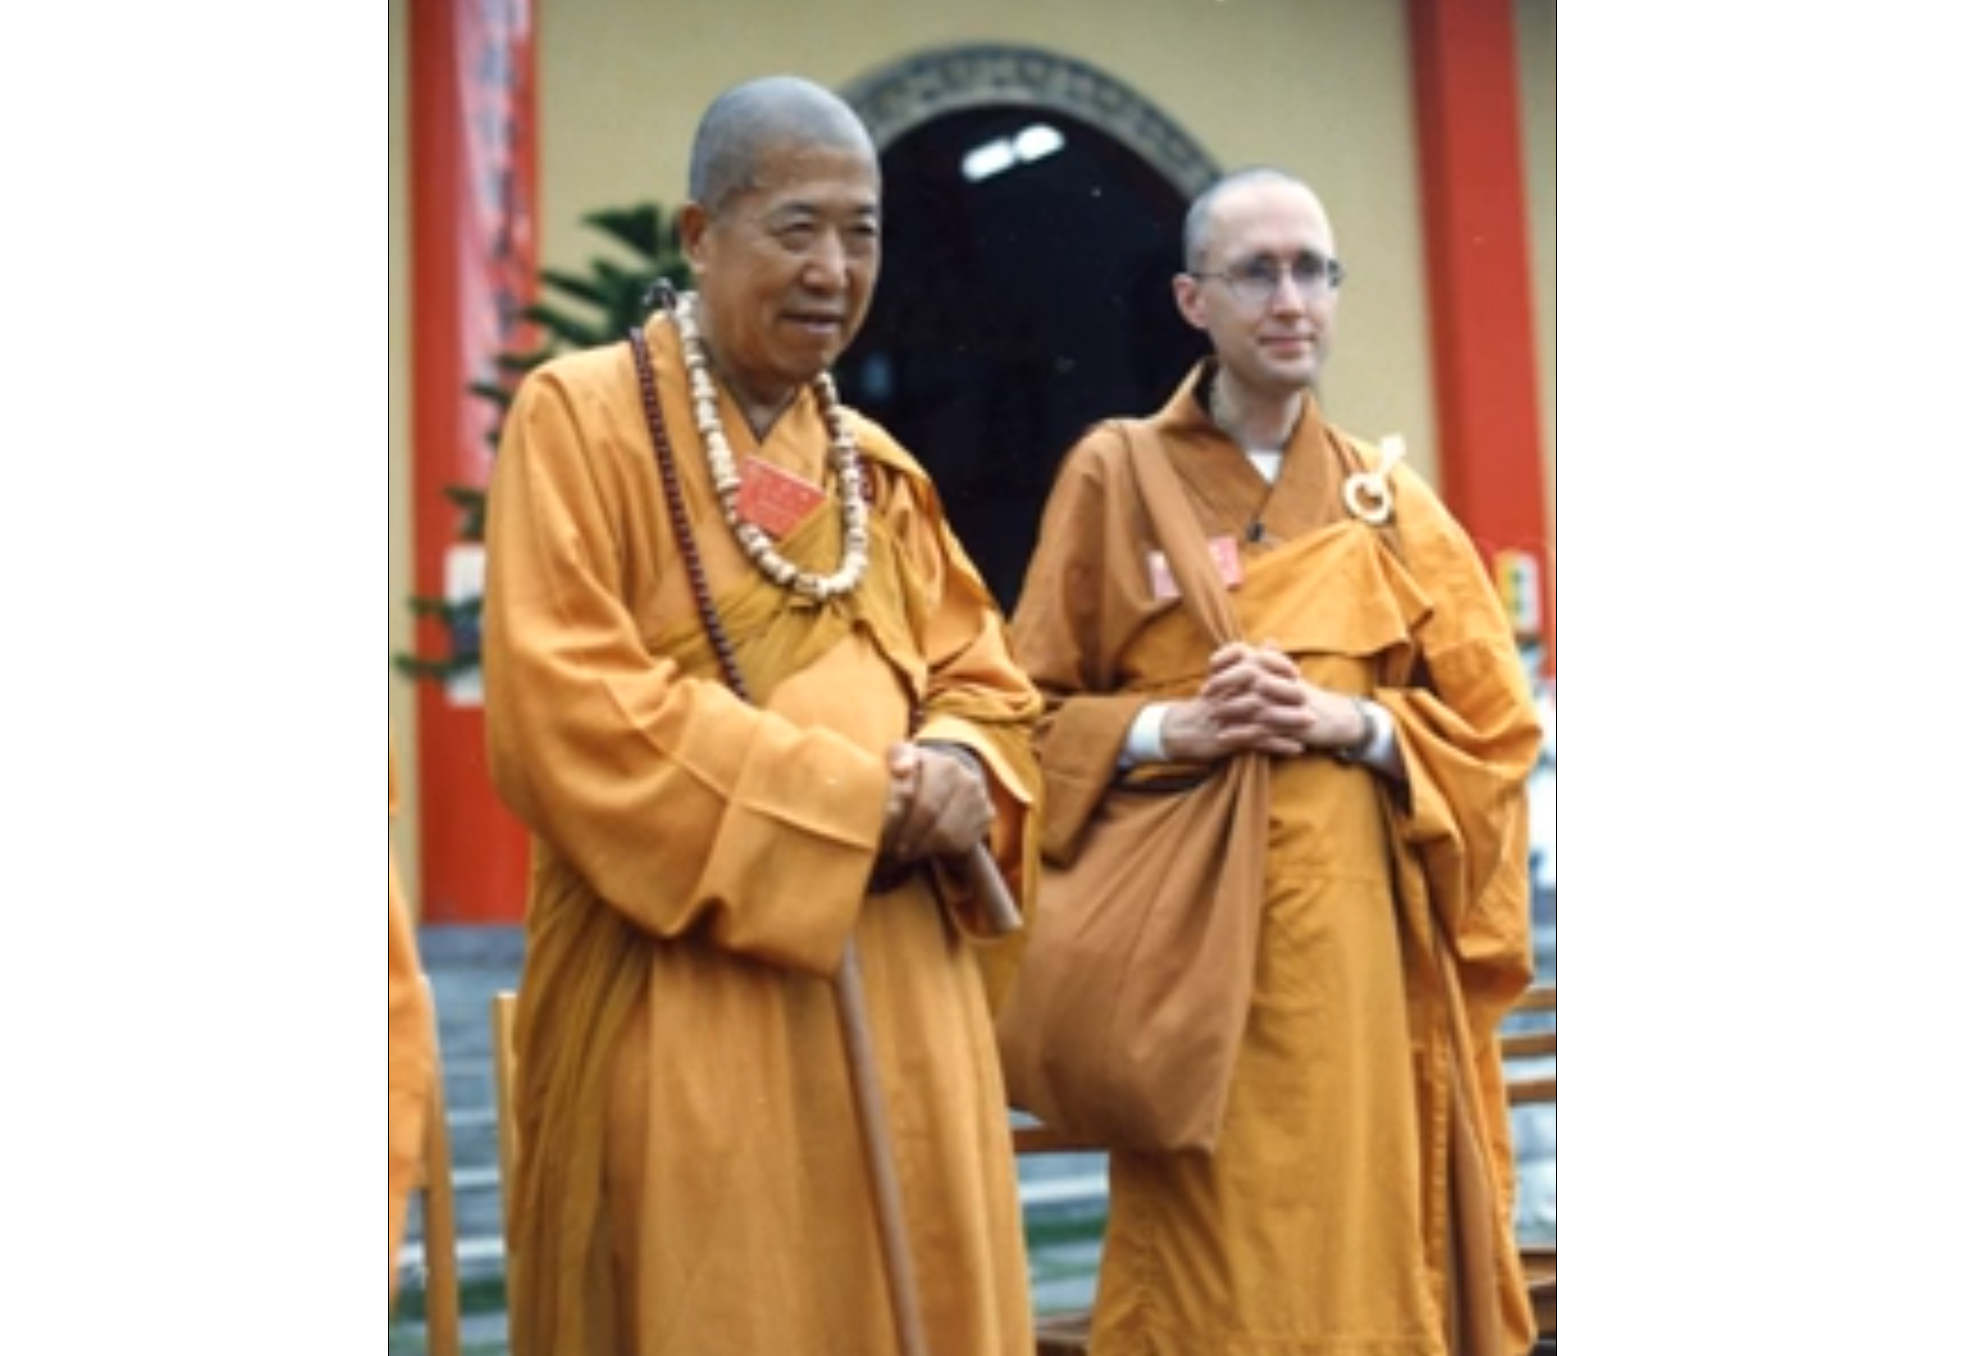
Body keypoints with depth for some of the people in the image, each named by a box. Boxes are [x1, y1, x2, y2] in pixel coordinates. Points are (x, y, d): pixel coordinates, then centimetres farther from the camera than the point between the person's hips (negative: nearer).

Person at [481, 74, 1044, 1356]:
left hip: (898, 981, 6)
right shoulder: (581, 416, -5)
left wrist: (960, 768, -9)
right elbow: (567, 708, -14)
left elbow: (985, 674, 15)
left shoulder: (879, 465, 15)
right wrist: (844, 792, -16)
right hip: (686, 993, -6)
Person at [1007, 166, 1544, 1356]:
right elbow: (1031, 707, 1)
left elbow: (1498, 724, 6)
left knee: (1364, 1251, 5)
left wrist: (1353, 722, -11)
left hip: (1361, 939, 2)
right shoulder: (1114, 474, 2)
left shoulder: (1392, 502, 8)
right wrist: (1164, 731, -16)